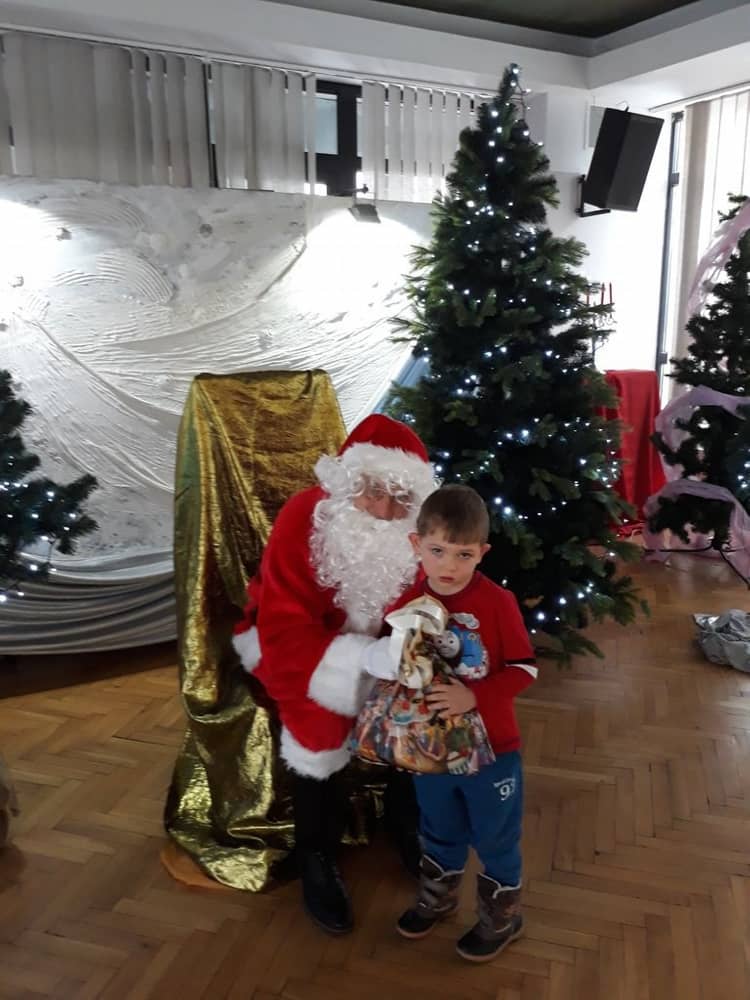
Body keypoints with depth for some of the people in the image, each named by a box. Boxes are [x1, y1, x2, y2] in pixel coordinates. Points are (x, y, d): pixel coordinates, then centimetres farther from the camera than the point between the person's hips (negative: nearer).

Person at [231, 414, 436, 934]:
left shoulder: (414, 529, -19)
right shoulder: (303, 519, -31)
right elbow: (284, 633, -33)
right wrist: (366, 657, -46)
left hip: (374, 643, 4)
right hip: (290, 640, -3)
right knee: (322, 721, -19)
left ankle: (410, 828, 20)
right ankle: (317, 859, 7)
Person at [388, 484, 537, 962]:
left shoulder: (497, 602, -21)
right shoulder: (406, 603, -12)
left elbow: (524, 668, -17)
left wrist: (473, 696, -28)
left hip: (490, 746, -3)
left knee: (496, 838, 18)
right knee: (439, 833, 26)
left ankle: (503, 917, 43)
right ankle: (437, 898, 53)